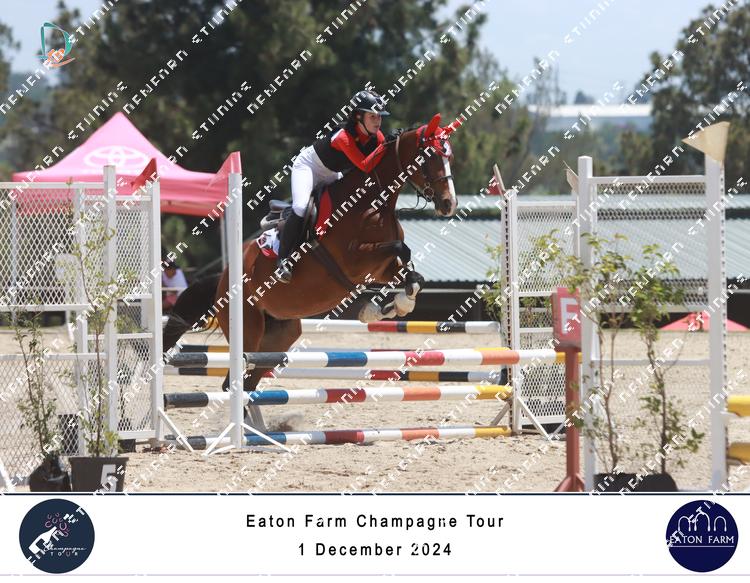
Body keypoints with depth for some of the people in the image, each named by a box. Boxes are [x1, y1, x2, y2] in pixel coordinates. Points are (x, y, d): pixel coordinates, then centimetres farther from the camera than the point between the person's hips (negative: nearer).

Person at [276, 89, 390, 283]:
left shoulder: (377, 137, -15)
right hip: (308, 165, -8)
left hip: (332, 175, 8)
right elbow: (365, 166, -46)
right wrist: (386, 146, -52)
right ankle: (282, 260, -17)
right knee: (300, 208, -26)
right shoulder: (345, 136, -36)